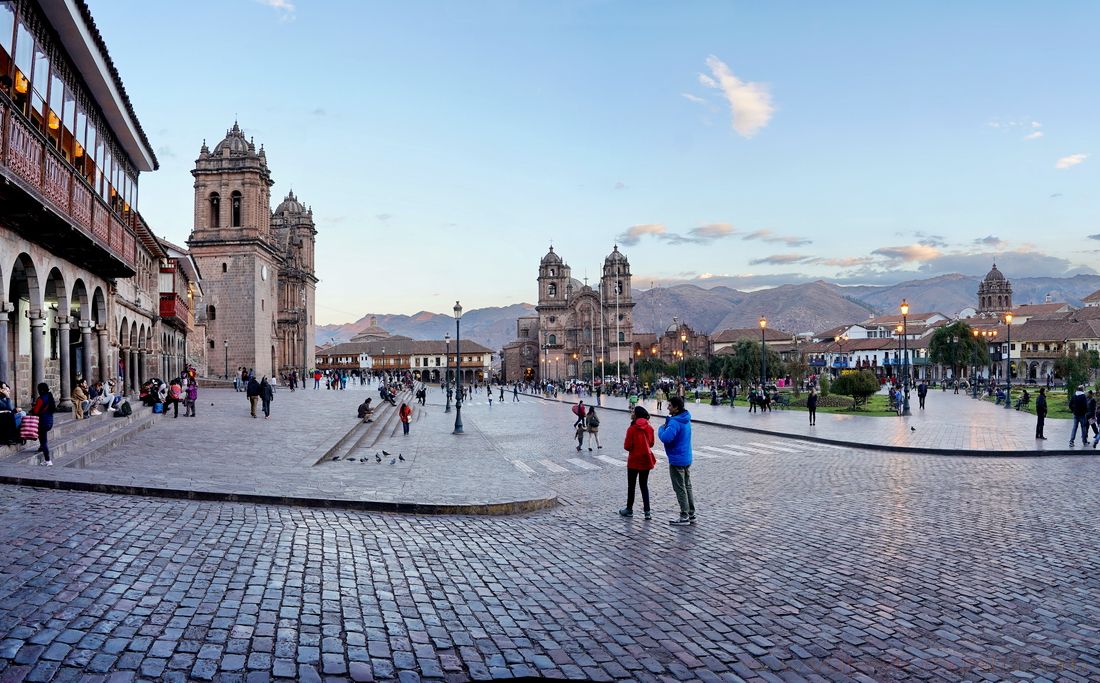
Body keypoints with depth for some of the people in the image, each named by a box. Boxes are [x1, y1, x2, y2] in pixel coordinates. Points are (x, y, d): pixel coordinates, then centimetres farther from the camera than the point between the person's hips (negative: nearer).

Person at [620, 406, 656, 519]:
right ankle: (647, 511, 9)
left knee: (631, 485, 11)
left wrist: (633, 448, 5)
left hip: (634, 461, -4)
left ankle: (629, 510, 21)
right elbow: (651, 444, 8)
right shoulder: (649, 428, -2)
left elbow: (627, 446, -16)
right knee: (644, 485, 13)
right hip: (646, 460, 4)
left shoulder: (632, 429, -18)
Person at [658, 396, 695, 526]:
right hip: (687, 458, 9)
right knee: (687, 487, 16)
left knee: (680, 489, 0)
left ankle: (684, 516, 7)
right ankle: (691, 514, 23)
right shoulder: (686, 420, 7)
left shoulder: (675, 422, -24)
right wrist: (666, 426, 1)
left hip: (677, 460, -9)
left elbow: (665, 438, -34)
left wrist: (661, 429, -15)